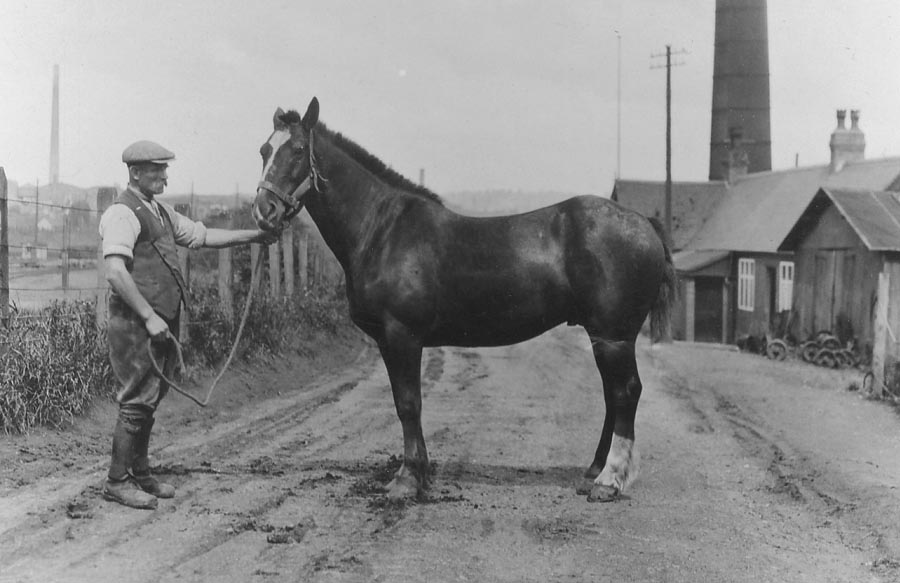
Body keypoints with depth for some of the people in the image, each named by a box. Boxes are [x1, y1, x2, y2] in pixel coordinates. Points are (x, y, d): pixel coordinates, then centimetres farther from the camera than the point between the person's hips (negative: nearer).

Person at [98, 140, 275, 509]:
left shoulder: (160, 212, 18)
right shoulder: (123, 213, -13)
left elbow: (202, 236, 22)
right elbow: (115, 272, -22)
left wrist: (253, 236, 14)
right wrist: (149, 317, -23)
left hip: (164, 319, 9)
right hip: (137, 323, -9)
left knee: (150, 398, 14)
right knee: (138, 399, -5)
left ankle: (140, 474, 24)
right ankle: (117, 481, 4)